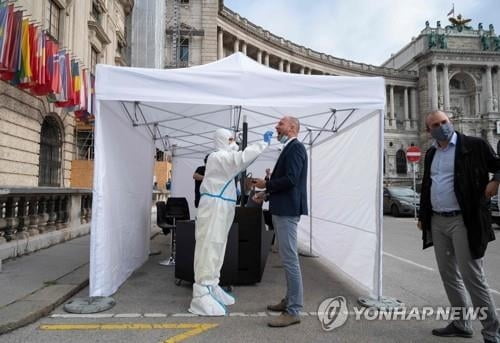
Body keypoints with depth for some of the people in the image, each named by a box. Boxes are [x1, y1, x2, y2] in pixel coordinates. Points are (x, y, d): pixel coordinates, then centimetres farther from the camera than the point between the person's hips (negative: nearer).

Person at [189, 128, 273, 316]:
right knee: (208, 248, -11)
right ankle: (201, 295, -9)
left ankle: (211, 287, 21)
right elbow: (241, 158, -28)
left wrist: (232, 191, 12)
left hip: (221, 208, 10)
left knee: (217, 248, 12)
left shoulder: (224, 158, 21)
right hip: (213, 207, -10)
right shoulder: (217, 157, -12)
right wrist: (263, 142, -24)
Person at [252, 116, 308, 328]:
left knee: (290, 259, -7)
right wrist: (267, 193, 14)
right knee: (288, 259, 16)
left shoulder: (295, 147, -12)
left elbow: (291, 179, -23)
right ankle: (290, 300, 28)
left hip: (287, 210, -11)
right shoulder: (289, 149, 17)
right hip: (282, 209, 11)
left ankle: (293, 311, 0)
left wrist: (266, 184, -10)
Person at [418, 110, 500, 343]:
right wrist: (423, 217, 18)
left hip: (463, 221, -6)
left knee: (472, 276, -2)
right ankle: (461, 324, 29)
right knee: (448, 275, 14)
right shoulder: (430, 154, 12)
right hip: (437, 222, 7)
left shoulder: (474, 146, -6)